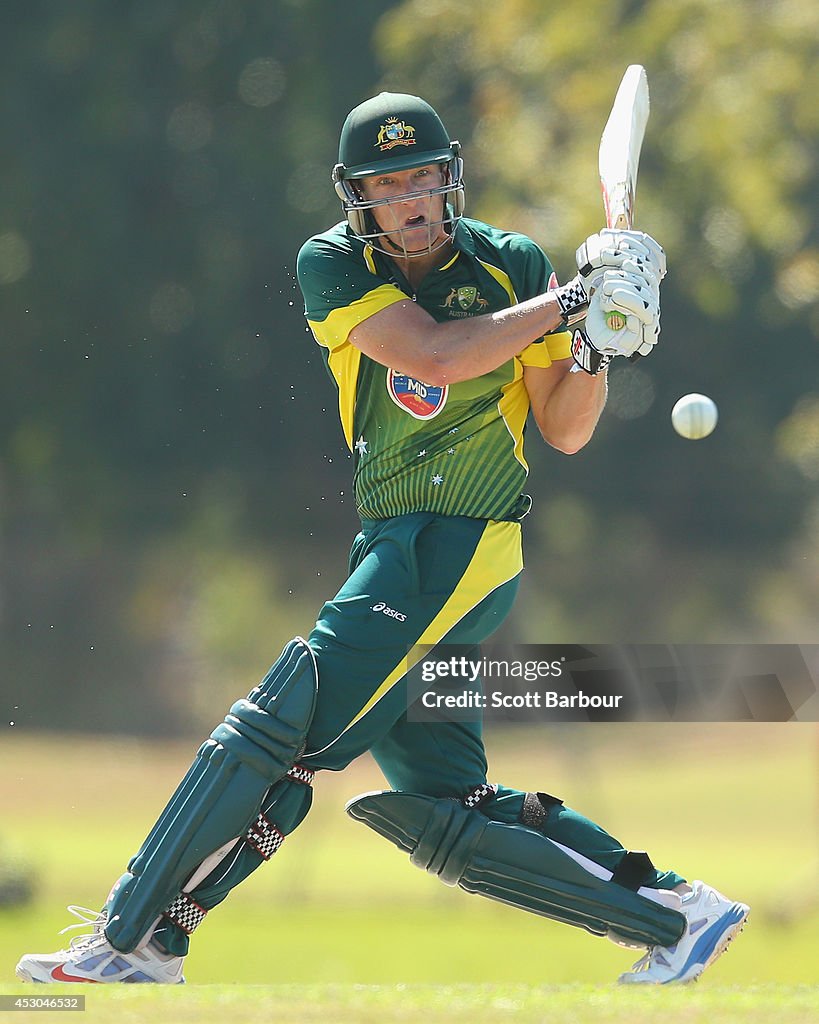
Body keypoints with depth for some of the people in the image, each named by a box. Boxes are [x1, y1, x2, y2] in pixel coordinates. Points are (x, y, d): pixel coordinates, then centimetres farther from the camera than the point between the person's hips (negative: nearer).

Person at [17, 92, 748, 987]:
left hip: (466, 544, -5)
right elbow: (433, 355, -15)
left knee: (283, 721, -15)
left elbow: (564, 432, 3)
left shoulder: (514, 266, 0)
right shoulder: (334, 266, 1)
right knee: (440, 817, 4)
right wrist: (569, 299, -17)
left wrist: (598, 344, -15)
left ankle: (132, 942, -10)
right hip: (393, 549, 5)